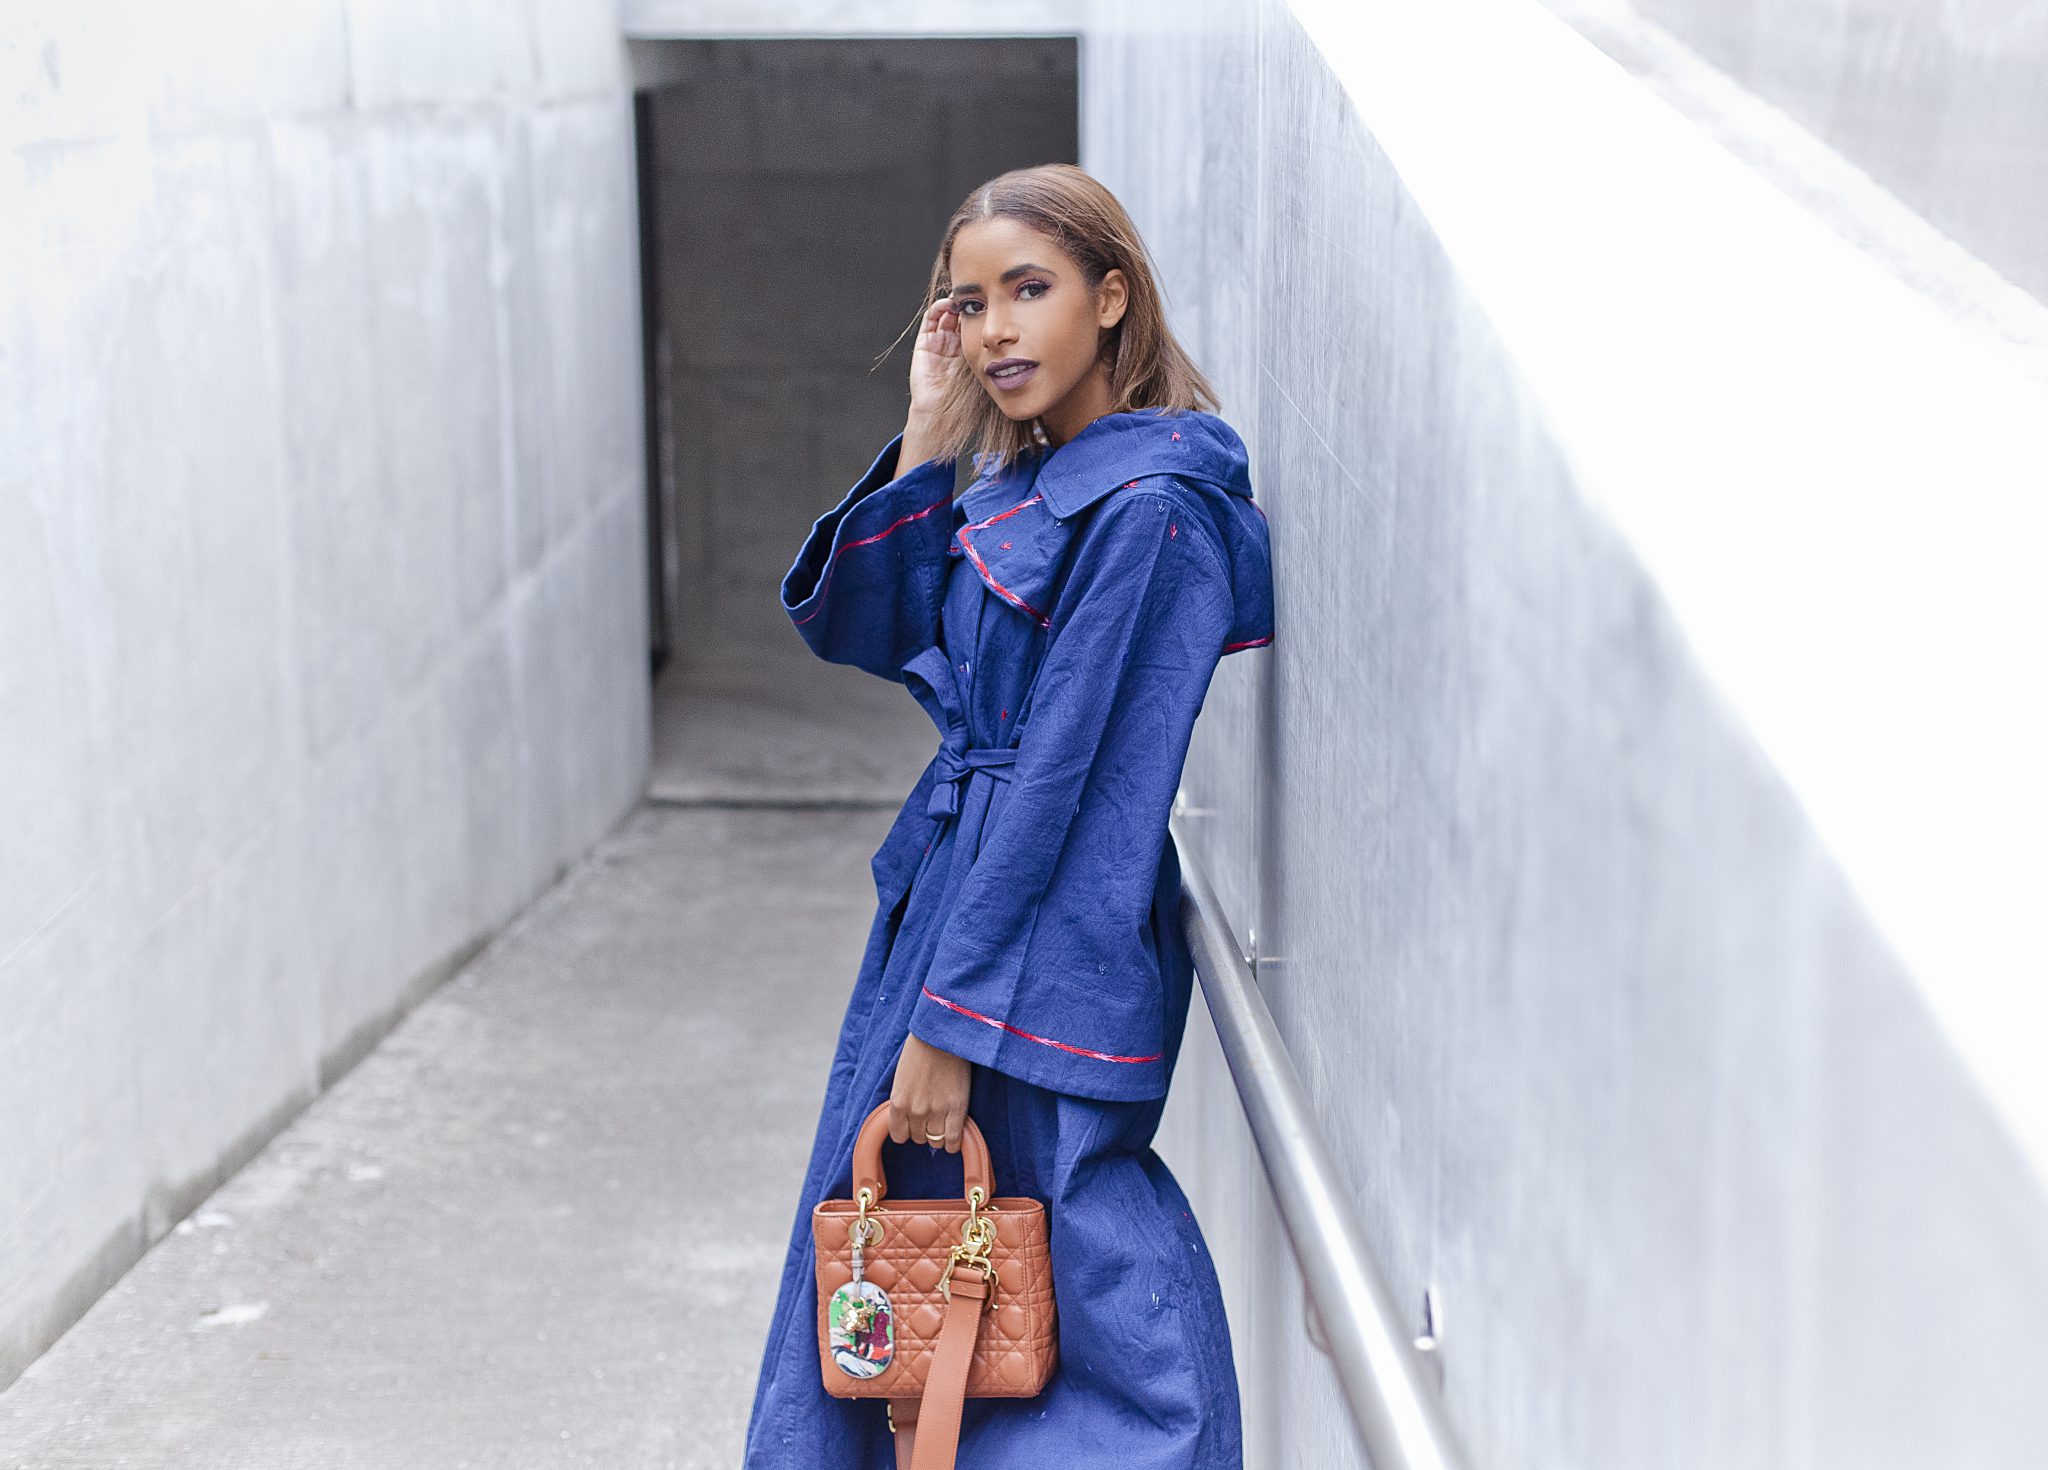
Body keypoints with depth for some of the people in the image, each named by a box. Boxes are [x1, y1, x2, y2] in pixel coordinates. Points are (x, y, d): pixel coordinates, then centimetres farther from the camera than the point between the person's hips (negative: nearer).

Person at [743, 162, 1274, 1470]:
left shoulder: (1149, 512, -18)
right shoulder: (1025, 485, 10)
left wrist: (952, 1017, -19)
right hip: (947, 894, 9)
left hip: (1049, 957, -9)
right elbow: (854, 620, 12)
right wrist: (928, 434, 2)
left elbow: (1064, 785, -20)